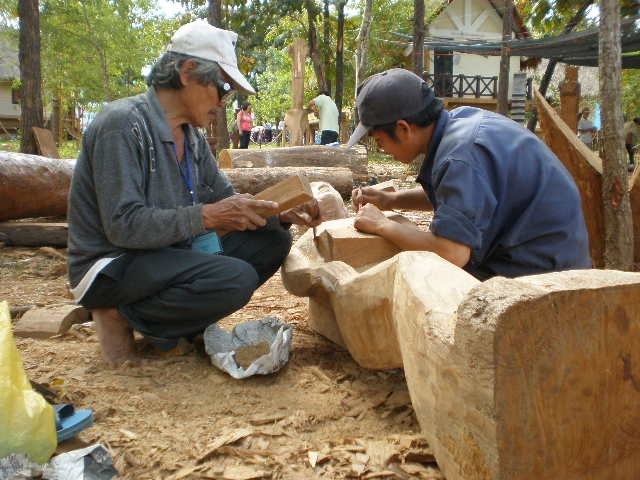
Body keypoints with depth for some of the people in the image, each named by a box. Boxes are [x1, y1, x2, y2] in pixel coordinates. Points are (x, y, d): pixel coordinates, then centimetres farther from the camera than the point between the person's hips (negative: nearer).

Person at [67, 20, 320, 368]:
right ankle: (124, 316, -7)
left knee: (272, 241, -1)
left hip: (171, 252, 9)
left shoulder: (192, 136, 7)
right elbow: (122, 225, -26)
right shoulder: (123, 124, -19)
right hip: (112, 266, -8)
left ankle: (175, 316, 1)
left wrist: (280, 214, -9)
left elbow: (227, 200, 8)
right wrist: (208, 215, -29)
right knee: (236, 279, -29)